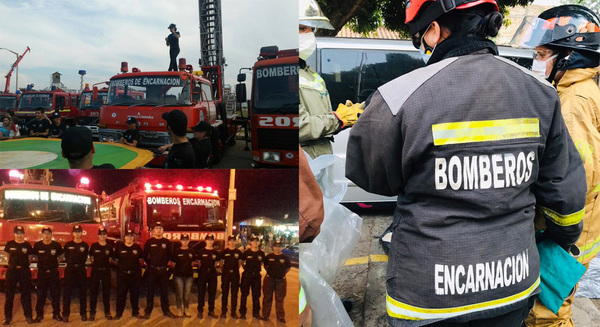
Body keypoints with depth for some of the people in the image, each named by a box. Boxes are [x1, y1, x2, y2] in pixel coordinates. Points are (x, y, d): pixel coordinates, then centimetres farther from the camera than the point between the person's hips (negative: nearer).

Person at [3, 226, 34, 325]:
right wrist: (13, 264, 10)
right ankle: (7, 317, 12)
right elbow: (8, 256, 13)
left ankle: (28, 316, 12)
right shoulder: (10, 244, 1)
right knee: (9, 295, 4)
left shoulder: (27, 245, 1)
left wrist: (23, 265, 4)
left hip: (24, 271, 0)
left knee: (26, 294, 5)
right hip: (12, 270, 0)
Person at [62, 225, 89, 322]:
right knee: (67, 292, -2)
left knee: (82, 292, 4)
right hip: (70, 270, 0)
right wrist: (71, 263, -1)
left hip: (81, 270, 0)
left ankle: (83, 313, 10)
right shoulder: (68, 245, 6)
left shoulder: (85, 245, 5)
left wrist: (79, 264, -3)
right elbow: (66, 257, 9)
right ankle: (65, 314, 3)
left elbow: (85, 258, 8)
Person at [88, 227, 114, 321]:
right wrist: (96, 264, 3)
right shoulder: (94, 246, -1)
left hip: (106, 271, 2)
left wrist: (105, 264, 3)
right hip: (96, 271, -1)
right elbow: (91, 257, 6)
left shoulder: (109, 247, 3)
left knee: (106, 292, 7)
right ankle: (92, 313, 8)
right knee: (94, 292, 1)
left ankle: (107, 312, 14)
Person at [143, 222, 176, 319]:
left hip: (163, 270, 1)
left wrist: (165, 264, 6)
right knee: (150, 291, 4)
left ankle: (166, 310, 17)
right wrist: (150, 264, 3)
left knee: (164, 291, 7)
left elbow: (170, 255, 11)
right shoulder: (149, 242, 1)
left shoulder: (167, 242, 4)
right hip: (152, 270, -1)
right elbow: (145, 256, 7)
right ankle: (148, 311, 14)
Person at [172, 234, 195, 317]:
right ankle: (179, 310, 15)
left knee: (187, 294, 6)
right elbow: (173, 263, 6)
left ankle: (186, 310, 18)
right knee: (179, 294, 2)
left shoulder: (191, 252, 8)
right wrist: (175, 271, 2)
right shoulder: (176, 252, 1)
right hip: (178, 276, -2)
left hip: (189, 275, 2)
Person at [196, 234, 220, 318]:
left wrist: (217, 265, -4)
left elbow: (217, 263, 14)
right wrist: (200, 270, -6)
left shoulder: (216, 252, 9)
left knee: (212, 293, 6)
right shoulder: (201, 252, 2)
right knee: (201, 292, 1)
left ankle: (211, 311, 16)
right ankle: (200, 311, 10)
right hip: (202, 274, -3)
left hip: (212, 274, 3)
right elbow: (198, 263, 3)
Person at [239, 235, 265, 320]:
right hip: (247, 275, -2)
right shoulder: (246, 253, -5)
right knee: (244, 294, 4)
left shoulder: (261, 253, 1)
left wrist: (257, 268, 7)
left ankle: (256, 313, 20)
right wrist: (246, 268, 1)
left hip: (256, 275, 2)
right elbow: (242, 262, 9)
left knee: (256, 295, 9)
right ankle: (242, 313, 13)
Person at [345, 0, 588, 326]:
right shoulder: (539, 92, -3)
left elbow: (366, 175, -4)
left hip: (431, 292, -4)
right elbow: (566, 189, 5)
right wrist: (563, 237, 25)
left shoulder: (400, 96, -20)